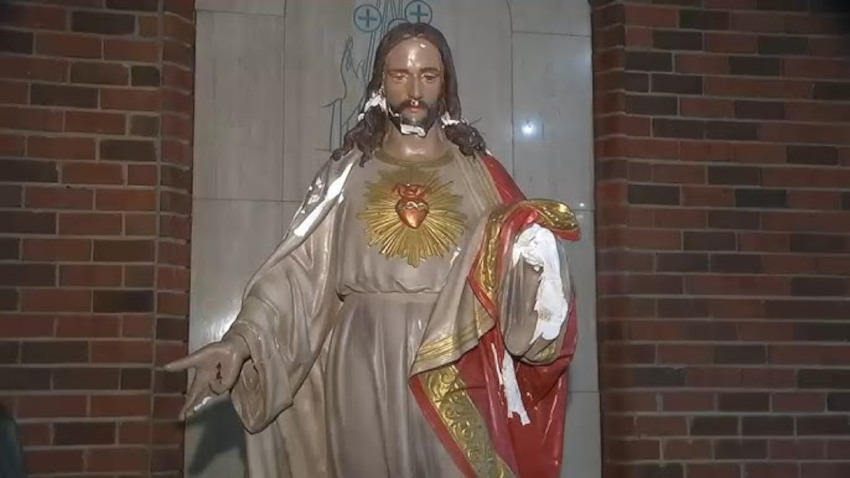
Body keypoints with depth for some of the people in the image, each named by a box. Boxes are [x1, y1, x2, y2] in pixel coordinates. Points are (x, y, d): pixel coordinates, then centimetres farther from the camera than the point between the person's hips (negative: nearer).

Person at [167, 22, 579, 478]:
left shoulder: (480, 173, 8)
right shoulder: (346, 171, 8)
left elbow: (517, 270, 3)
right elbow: (298, 270, -2)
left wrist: (537, 258, -20)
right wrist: (240, 341, -16)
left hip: (457, 377, 0)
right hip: (365, 372, 0)